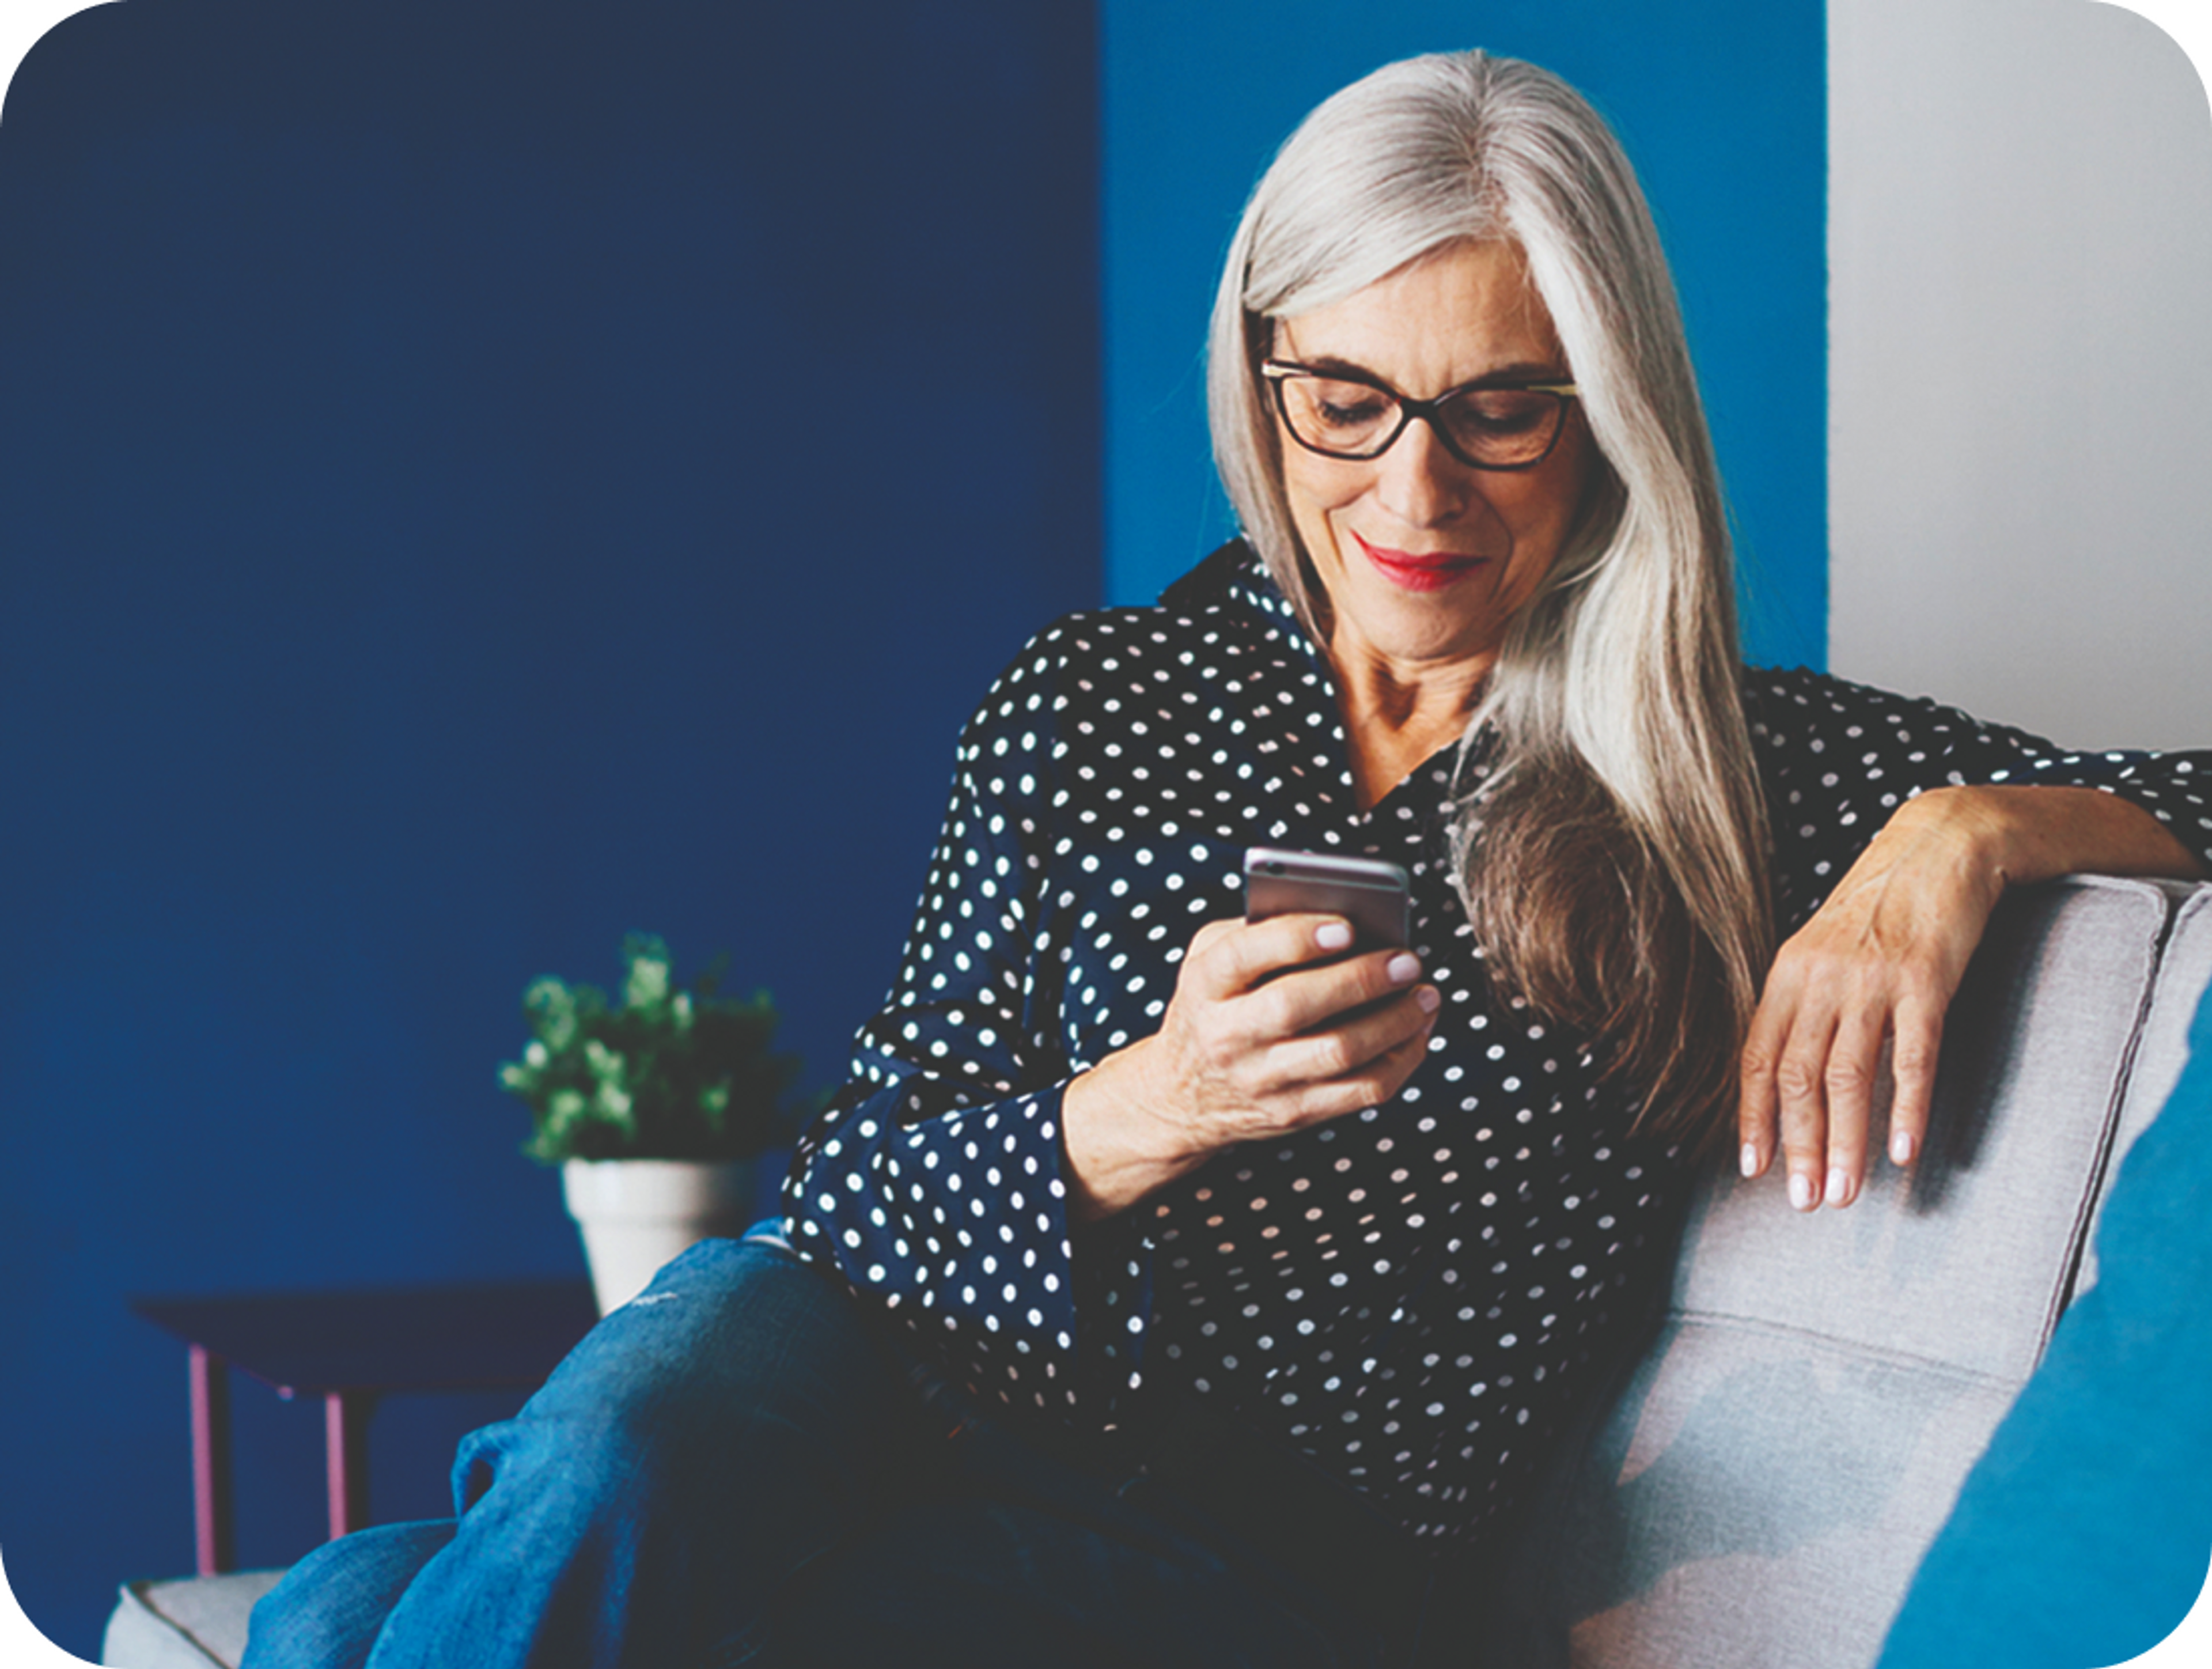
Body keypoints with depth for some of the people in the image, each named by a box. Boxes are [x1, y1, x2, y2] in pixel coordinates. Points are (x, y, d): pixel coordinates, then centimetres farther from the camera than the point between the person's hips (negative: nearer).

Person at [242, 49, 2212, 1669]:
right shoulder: (1087, 702, 9)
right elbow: (855, 1191, 5)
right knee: (639, 1435, -36)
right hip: (907, 1388, 3)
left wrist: (1965, 832, -11)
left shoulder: (1747, 772, 6)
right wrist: (1140, 1116, -15)